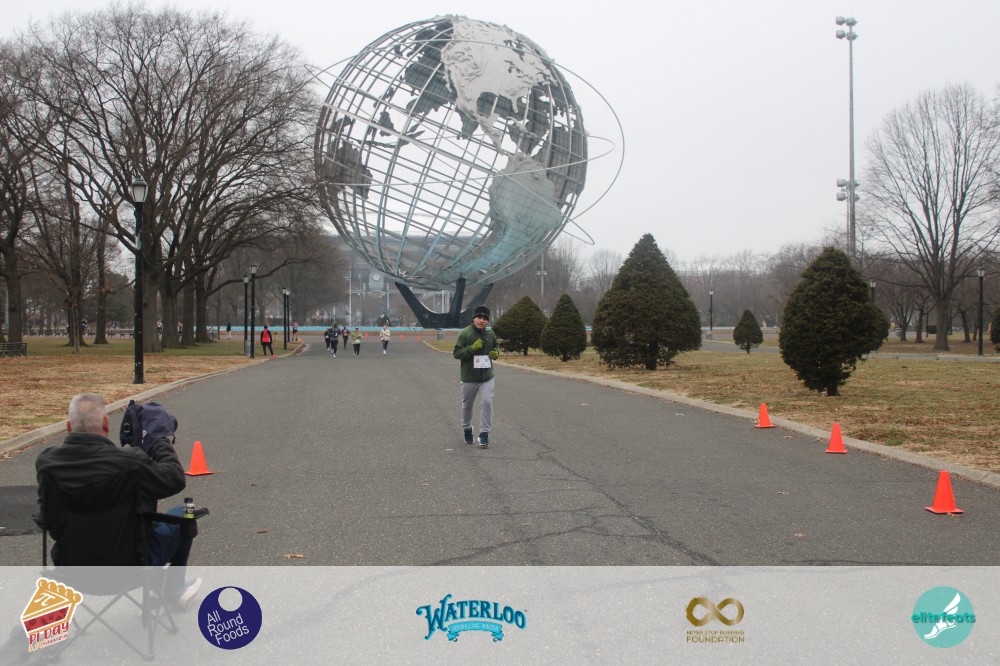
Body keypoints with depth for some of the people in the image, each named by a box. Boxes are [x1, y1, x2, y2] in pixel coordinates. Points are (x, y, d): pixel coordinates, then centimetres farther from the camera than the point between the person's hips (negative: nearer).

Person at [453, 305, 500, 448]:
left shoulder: (490, 333, 4)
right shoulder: (465, 333, -11)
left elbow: (496, 348, 21)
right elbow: (456, 353, -13)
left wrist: (496, 353, -3)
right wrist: (472, 348, -26)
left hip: (487, 377, 2)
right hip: (469, 378, -2)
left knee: (487, 403, -11)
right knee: (467, 405, 13)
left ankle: (484, 434, -4)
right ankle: (467, 429, 37)